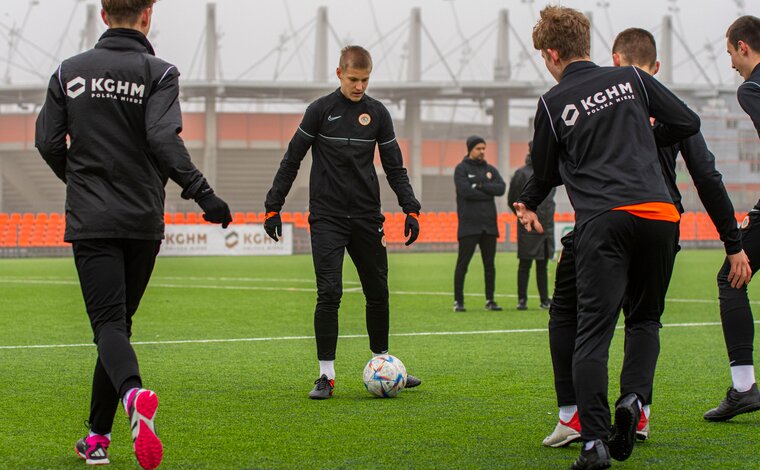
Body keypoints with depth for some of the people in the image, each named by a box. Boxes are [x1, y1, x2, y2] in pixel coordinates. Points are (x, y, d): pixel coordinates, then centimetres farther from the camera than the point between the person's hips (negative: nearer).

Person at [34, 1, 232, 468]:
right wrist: (202, 193, -15)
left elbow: (48, 144, 6)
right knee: (118, 322, 14)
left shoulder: (69, 72, 5)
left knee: (109, 324, -8)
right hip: (143, 220, 0)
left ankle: (134, 394, -39)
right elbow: (163, 140, -18)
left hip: (89, 221, 0)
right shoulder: (158, 72, -5)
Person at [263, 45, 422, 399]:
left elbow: (394, 167, 11)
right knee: (329, 293, -11)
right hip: (327, 218, -3)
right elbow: (291, 161, 2)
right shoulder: (321, 110, -2)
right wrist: (273, 207, -3)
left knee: (378, 293, 8)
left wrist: (411, 208, 0)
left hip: (367, 217, 3)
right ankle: (326, 375, -5)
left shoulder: (377, 113, 6)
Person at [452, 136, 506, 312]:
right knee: (462, 264, -2)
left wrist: (480, 186, -13)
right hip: (469, 225, -5)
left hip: (489, 225, 5)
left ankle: (490, 300, 11)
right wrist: (488, 193, -8)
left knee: (489, 264, 6)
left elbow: (501, 188, -3)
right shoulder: (462, 169, 0)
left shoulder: (491, 170, 14)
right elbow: (465, 191, -16)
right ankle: (458, 301, 3)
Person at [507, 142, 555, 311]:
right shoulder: (522, 173, -5)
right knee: (525, 265, -1)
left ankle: (545, 300, 15)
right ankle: (522, 300, 4)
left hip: (546, 226, 6)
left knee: (543, 265, 10)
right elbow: (512, 200, -1)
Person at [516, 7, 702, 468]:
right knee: (646, 318, 19)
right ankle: (633, 399, -6)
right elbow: (689, 122, 16)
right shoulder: (631, 79, 12)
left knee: (593, 331, -3)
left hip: (602, 221, -2)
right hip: (659, 213, 3)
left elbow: (546, 174, 16)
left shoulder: (554, 104, 6)